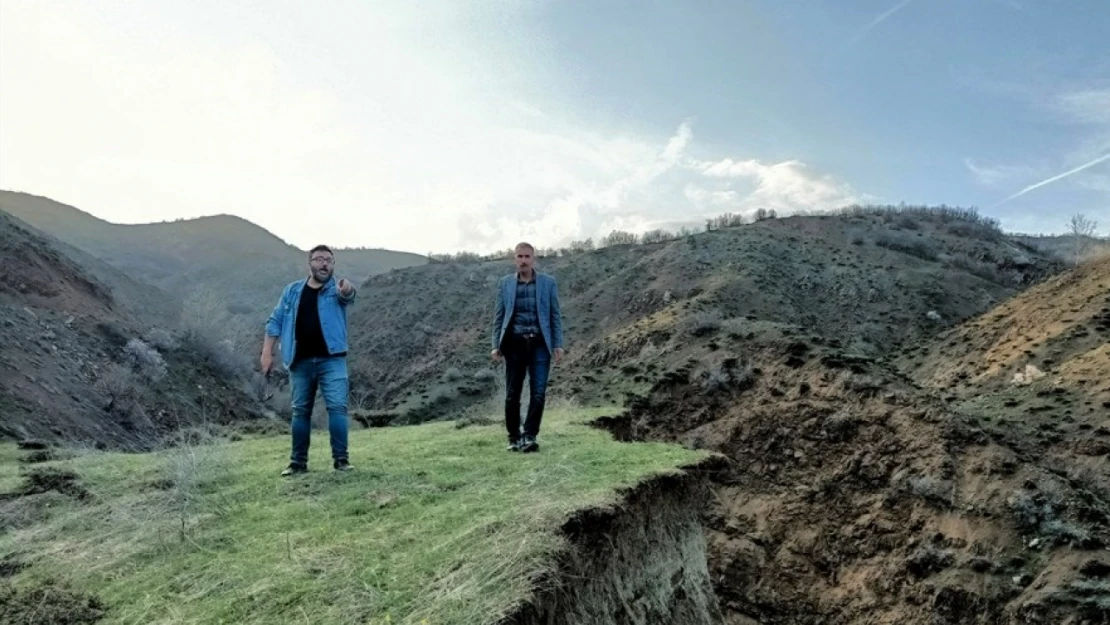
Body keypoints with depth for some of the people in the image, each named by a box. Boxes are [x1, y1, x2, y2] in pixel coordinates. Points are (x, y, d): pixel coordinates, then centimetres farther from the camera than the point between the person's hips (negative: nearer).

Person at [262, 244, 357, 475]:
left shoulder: (336, 289, 2)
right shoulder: (292, 290, 10)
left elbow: (347, 296, -24)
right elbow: (276, 321, 11)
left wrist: (347, 290, -49)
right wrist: (267, 352, 2)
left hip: (331, 359, -2)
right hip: (300, 361, 3)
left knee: (337, 406, -9)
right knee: (300, 410, 9)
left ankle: (341, 458, -1)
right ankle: (298, 461, 17)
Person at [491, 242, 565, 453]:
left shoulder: (548, 282, 5)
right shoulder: (505, 283, 7)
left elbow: (555, 315, 5)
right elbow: (499, 316, 8)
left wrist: (558, 344, -2)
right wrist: (496, 345, 0)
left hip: (539, 343, 0)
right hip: (515, 343, 1)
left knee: (538, 392, -6)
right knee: (512, 394, 4)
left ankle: (529, 436, 4)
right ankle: (514, 438, 17)